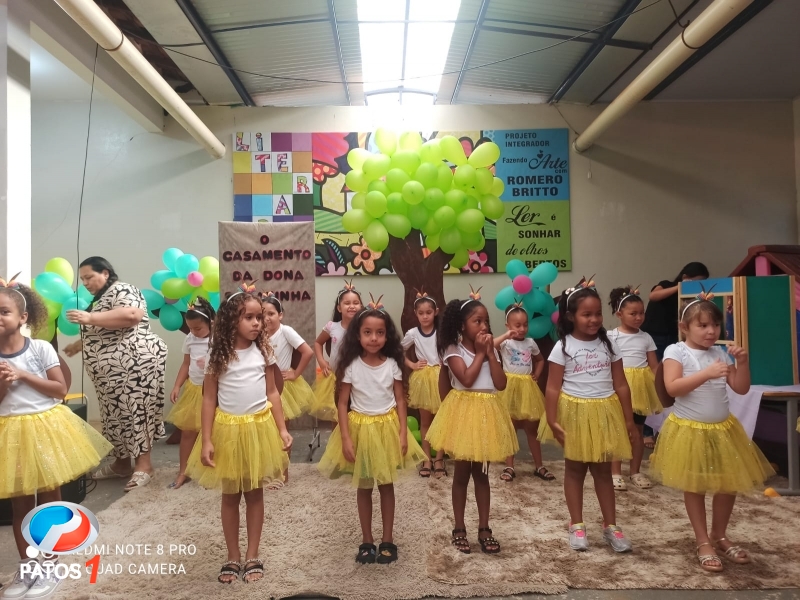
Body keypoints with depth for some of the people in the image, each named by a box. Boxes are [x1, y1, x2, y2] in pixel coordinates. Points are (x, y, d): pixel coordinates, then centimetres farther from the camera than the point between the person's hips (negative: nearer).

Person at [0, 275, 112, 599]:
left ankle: (48, 566, 23)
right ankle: (26, 566, 29)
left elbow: (61, 390, -9)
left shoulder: (41, 348, -8)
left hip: (45, 428, -2)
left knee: (49, 500, 9)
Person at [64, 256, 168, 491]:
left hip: (135, 363, -10)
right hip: (111, 370, 10)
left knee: (136, 410, -7)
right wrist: (78, 345, 24)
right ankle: (121, 463, 22)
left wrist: (90, 318, -24)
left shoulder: (121, 290, -8)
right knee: (117, 413, 13)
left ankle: (144, 464, -1)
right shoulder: (100, 298, 22)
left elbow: (132, 315, -28)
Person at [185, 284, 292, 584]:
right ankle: (233, 557, 27)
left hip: (259, 426, 2)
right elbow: (209, 399, -5)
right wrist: (206, 440, -10)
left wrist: (282, 429, -2)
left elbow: (272, 393, 4)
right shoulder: (218, 355, -7)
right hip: (228, 428, -1)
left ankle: (252, 556, 25)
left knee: (254, 493, 11)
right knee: (230, 495, 11)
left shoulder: (263, 351, -1)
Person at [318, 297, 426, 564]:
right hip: (360, 427, -1)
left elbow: (400, 400, 0)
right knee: (363, 487, 11)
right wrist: (346, 438, -13)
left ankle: (387, 540, 26)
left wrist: (403, 433, -7)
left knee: (386, 485, 12)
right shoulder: (351, 366, -10)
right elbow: (343, 403, -7)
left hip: (387, 427, 1)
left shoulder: (392, 364, -5)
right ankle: (367, 541, 26)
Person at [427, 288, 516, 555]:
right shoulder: (453, 350, -8)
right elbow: (467, 379, -22)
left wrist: (490, 352, -9)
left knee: (481, 473, 13)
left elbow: (501, 384, -4)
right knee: (462, 473, 8)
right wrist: (480, 353, -13)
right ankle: (459, 529, 21)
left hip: (487, 412, 4)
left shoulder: (490, 350, 6)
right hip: (463, 411, -4)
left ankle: (484, 529, 23)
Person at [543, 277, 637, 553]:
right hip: (575, 412, -3)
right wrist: (552, 420, -13)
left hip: (605, 412, 3)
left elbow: (621, 385, 5)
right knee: (575, 469, 11)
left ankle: (610, 526, 24)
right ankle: (577, 526, 22)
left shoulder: (609, 345, 1)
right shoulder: (563, 347, -9)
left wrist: (628, 419, 4)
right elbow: (553, 388, -9)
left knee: (603, 470, 13)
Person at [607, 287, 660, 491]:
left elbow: (654, 367, 6)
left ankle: (635, 472, 24)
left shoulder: (646, 337, 5)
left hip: (641, 388, 3)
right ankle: (615, 473, 13)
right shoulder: (611, 336, -5)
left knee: (637, 430, 12)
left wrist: (658, 393, 1)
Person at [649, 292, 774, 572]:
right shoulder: (676, 351, -12)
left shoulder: (720, 353, 2)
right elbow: (672, 388, -23)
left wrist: (743, 363, -13)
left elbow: (741, 388, 2)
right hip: (690, 429, -5)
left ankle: (719, 536, 34)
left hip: (722, 428, 5)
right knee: (694, 488, 8)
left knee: (729, 484, 12)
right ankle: (703, 542, 23)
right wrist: (707, 374, -29)